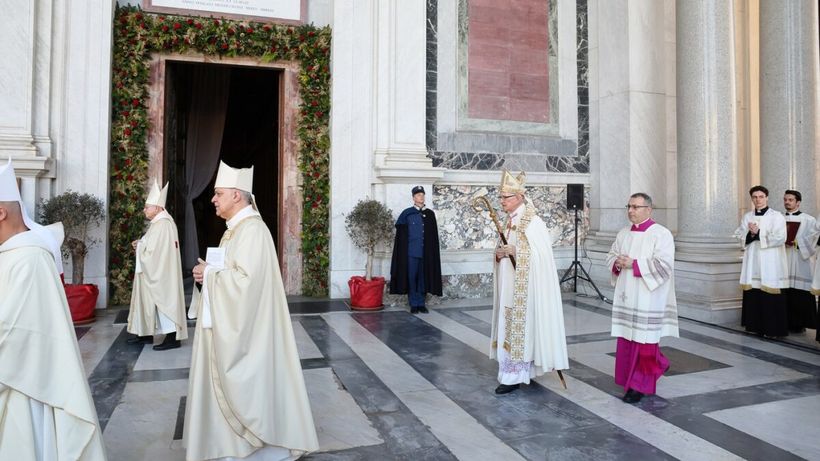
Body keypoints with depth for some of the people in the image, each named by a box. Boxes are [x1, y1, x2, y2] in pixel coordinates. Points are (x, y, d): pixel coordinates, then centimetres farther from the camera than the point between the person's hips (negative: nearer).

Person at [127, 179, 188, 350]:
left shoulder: (163, 224, -19)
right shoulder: (158, 222, 14)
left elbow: (155, 250, -23)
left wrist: (139, 246, -6)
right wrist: (141, 244, 7)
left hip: (160, 273, -11)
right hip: (154, 272, 11)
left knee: (163, 300, -7)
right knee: (151, 301, 16)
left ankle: (172, 338, -2)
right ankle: (147, 333, 27)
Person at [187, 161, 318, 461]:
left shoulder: (252, 229, -19)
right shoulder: (235, 229, 14)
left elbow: (246, 279, -26)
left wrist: (209, 274, -14)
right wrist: (208, 272, 1)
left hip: (244, 326, -10)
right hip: (229, 322, 10)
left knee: (248, 384, 1)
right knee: (231, 384, 17)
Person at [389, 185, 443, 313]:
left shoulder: (430, 214, 8)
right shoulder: (407, 213, 0)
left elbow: (434, 235, 9)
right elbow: (399, 227, 4)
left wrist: (433, 252, 4)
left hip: (426, 253, 2)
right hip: (412, 252, -2)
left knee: (423, 278, 7)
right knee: (412, 277, 1)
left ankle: (421, 303, 17)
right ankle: (413, 304, 10)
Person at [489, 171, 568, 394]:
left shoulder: (532, 222, -13)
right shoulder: (510, 221, 13)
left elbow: (540, 254, -17)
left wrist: (515, 251, -24)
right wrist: (500, 253, 2)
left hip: (525, 287, -8)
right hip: (510, 286, 9)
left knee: (521, 328, -5)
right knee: (510, 327, 11)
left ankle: (515, 376, 0)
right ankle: (519, 371, 23)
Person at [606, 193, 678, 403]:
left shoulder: (661, 234, -8)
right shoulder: (623, 233, 12)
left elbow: (664, 264, -17)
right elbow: (610, 256, 16)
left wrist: (633, 264, -19)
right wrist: (617, 263, -6)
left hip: (647, 299, -6)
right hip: (626, 296, 7)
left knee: (643, 341, -2)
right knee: (627, 339, 10)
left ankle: (639, 386, 9)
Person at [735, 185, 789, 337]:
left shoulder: (777, 216, -2)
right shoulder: (747, 217, 12)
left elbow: (780, 238, -12)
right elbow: (741, 237, 8)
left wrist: (758, 233, -12)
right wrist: (750, 234, -11)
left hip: (770, 263, -4)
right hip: (752, 262, 4)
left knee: (771, 298, -4)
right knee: (752, 295, 5)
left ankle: (772, 328, 5)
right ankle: (755, 325, 15)